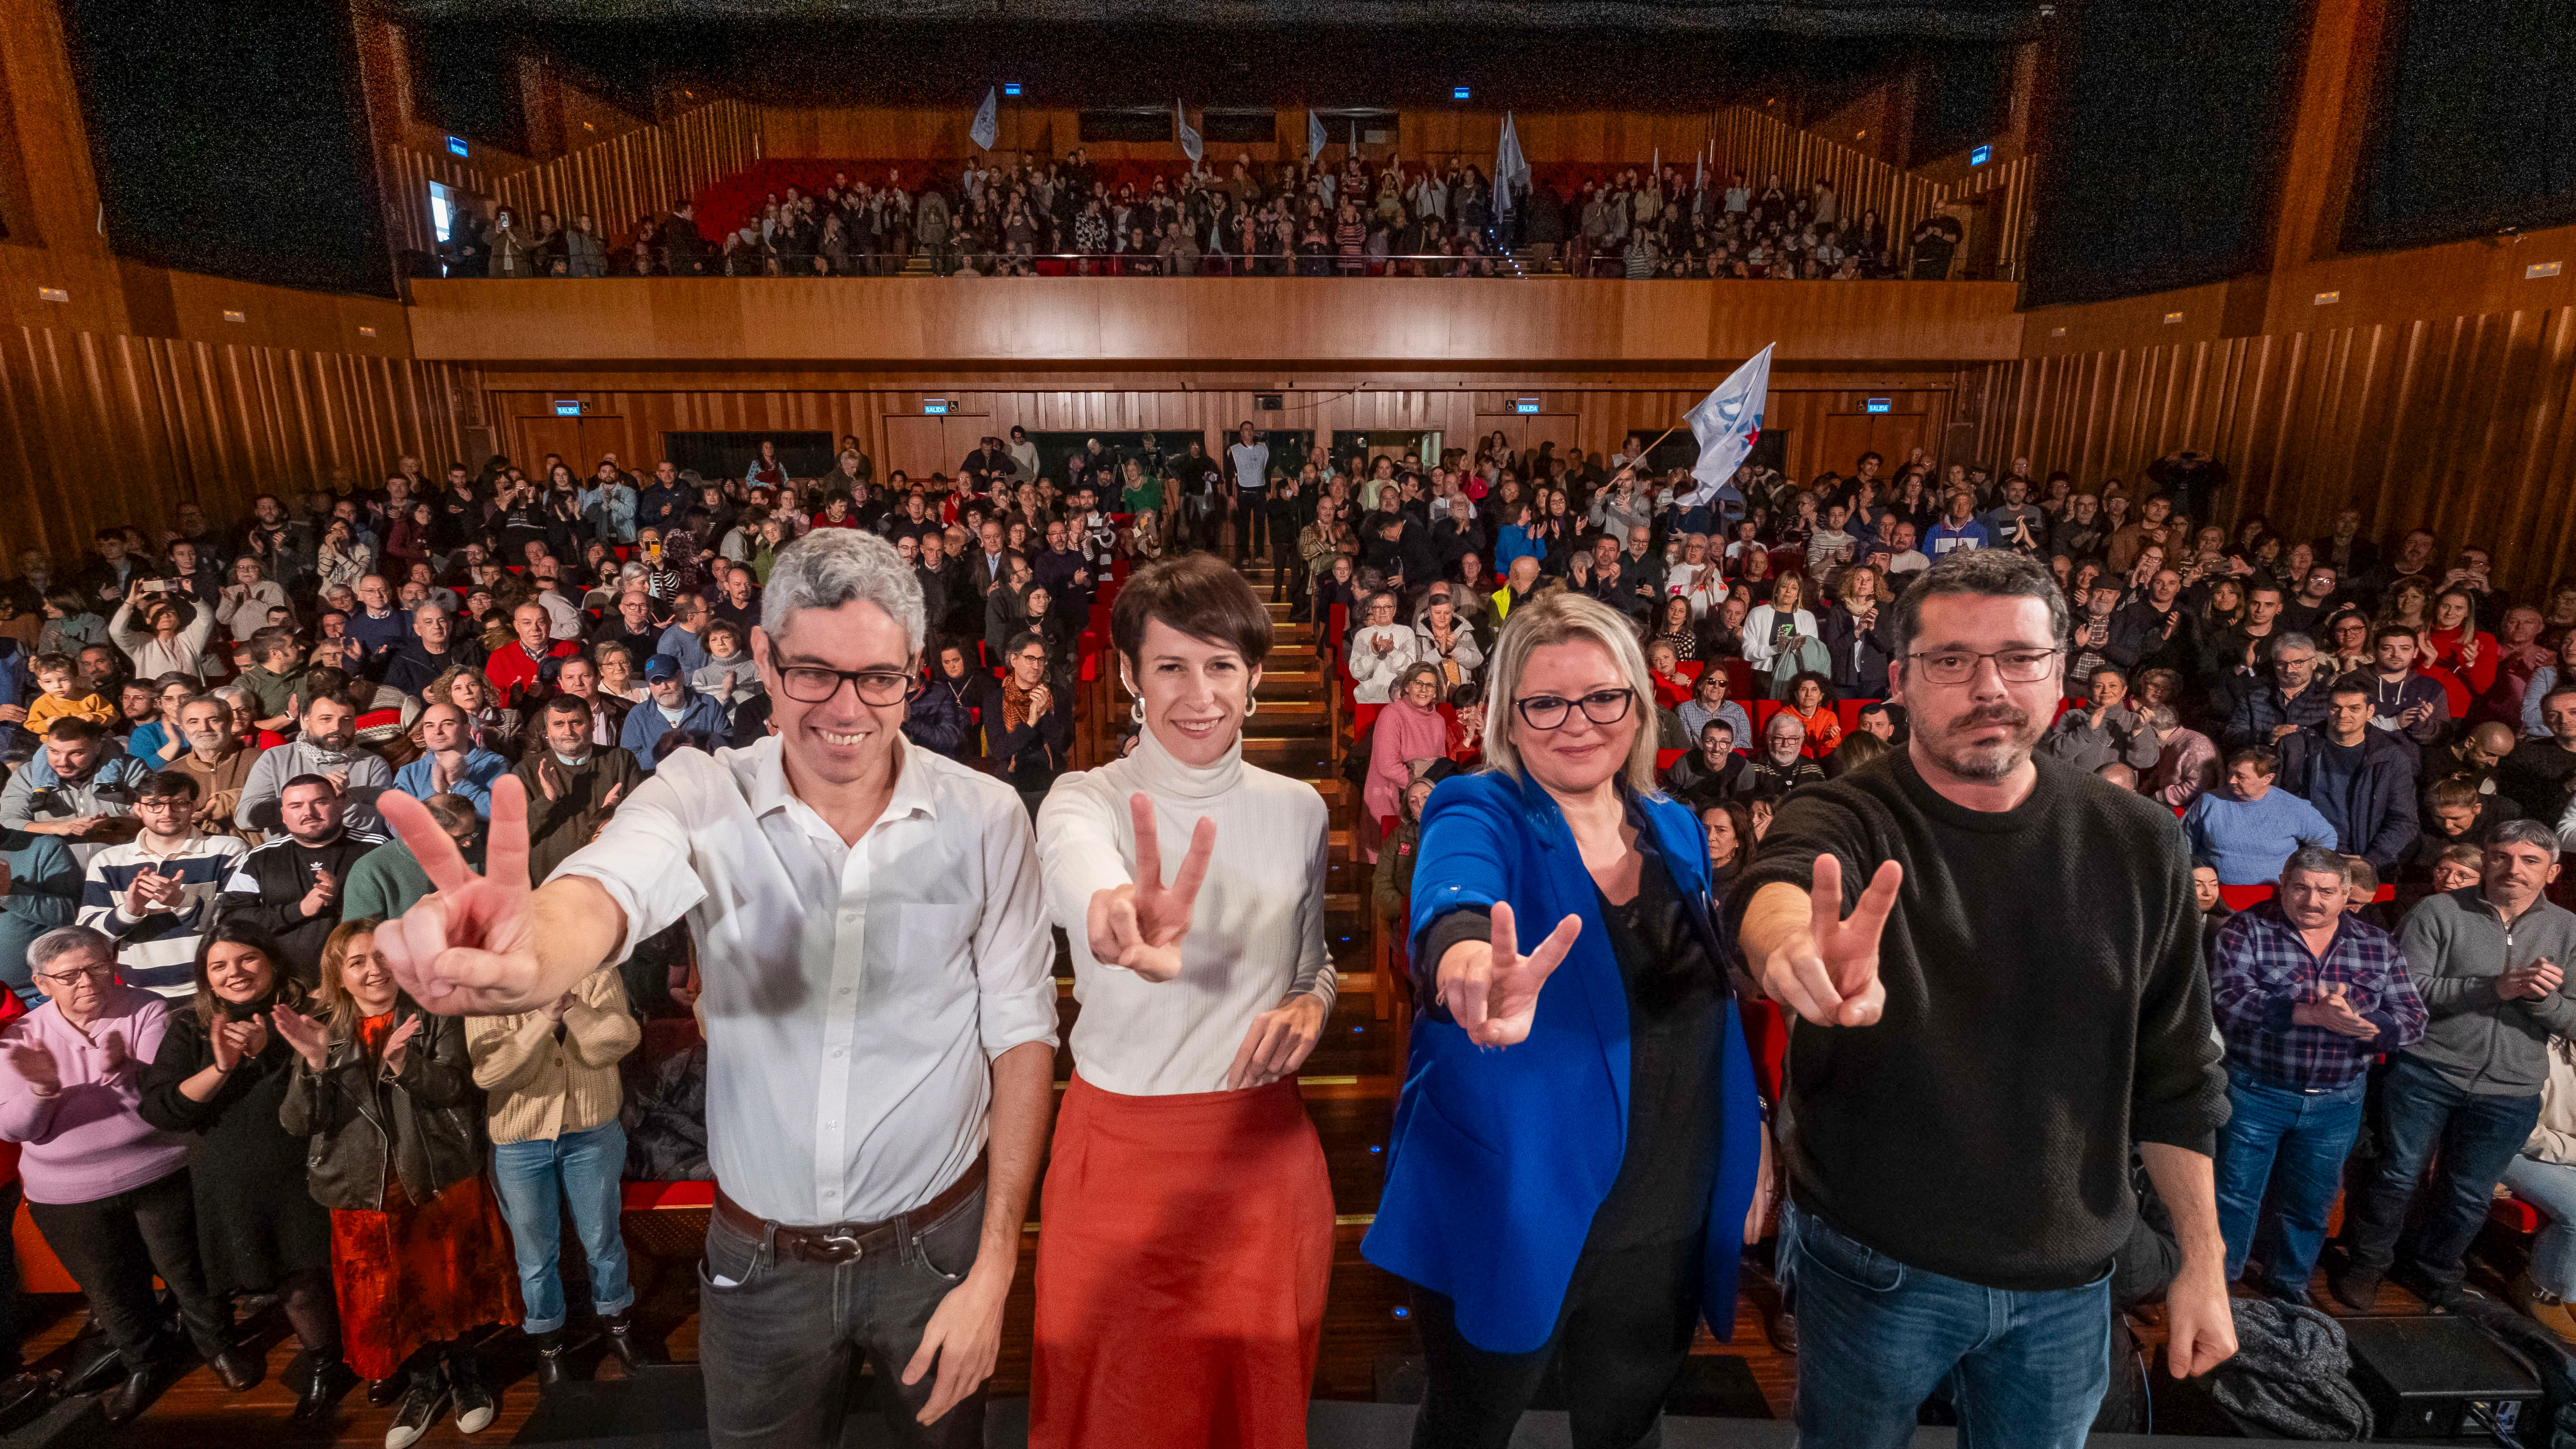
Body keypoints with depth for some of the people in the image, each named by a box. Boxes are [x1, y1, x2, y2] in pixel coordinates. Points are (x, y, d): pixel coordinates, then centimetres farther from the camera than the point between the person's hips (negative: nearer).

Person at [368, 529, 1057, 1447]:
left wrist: (994, 1270, -9)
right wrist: (534, 959, -58)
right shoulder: (705, 799, -13)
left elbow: (1021, 1033, -9)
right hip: (759, 1259, 1)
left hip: (936, 1243, 0)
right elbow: (603, 896, -34)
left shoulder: (984, 819, -14)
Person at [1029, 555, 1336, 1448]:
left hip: (1265, 1146, 3)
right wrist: (1124, 931, -59)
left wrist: (1309, 1008, -10)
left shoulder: (1297, 810, -1)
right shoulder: (1086, 800, -11)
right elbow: (1080, 880, -36)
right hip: (1121, 1147, -2)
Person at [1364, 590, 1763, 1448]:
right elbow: (1450, 907, -39)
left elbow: (1714, 1005, 12)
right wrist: (1472, 972, -60)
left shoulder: (1675, 829, 1)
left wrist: (1748, 1142, 9)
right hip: (1512, 1216, -4)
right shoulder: (1480, 817, -16)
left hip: (1667, 1217, 5)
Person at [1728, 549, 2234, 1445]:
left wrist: (2203, 1260, 5)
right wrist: (1795, 948, -64)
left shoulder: (2136, 844, -5)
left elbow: (2175, 1074, 4)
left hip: (2067, 1282, 3)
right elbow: (1776, 895, -42)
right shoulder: (1841, 821, -17)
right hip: (1874, 1263, -3)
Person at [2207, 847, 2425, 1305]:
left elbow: (2411, 1018, -1)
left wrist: (2355, 1022, -22)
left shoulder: (2377, 945, 4)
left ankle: (2289, 1287, 38)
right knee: (2235, 1197, 6)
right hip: (2255, 1093, -4)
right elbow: (2229, 1000, -21)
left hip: (2336, 1103, 4)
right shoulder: (2246, 931, -9)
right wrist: (2312, 1014, -31)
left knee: (2309, 1205, 18)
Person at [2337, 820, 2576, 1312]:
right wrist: (2495, 988, -23)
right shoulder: (2438, 912, -7)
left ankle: (2432, 1271, 37)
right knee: (2398, 1176, 6)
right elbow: (2409, 990, -14)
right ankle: (2367, 1263, 25)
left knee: (2469, 1197, 16)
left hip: (2510, 1093, 3)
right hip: (2426, 1072, -3)